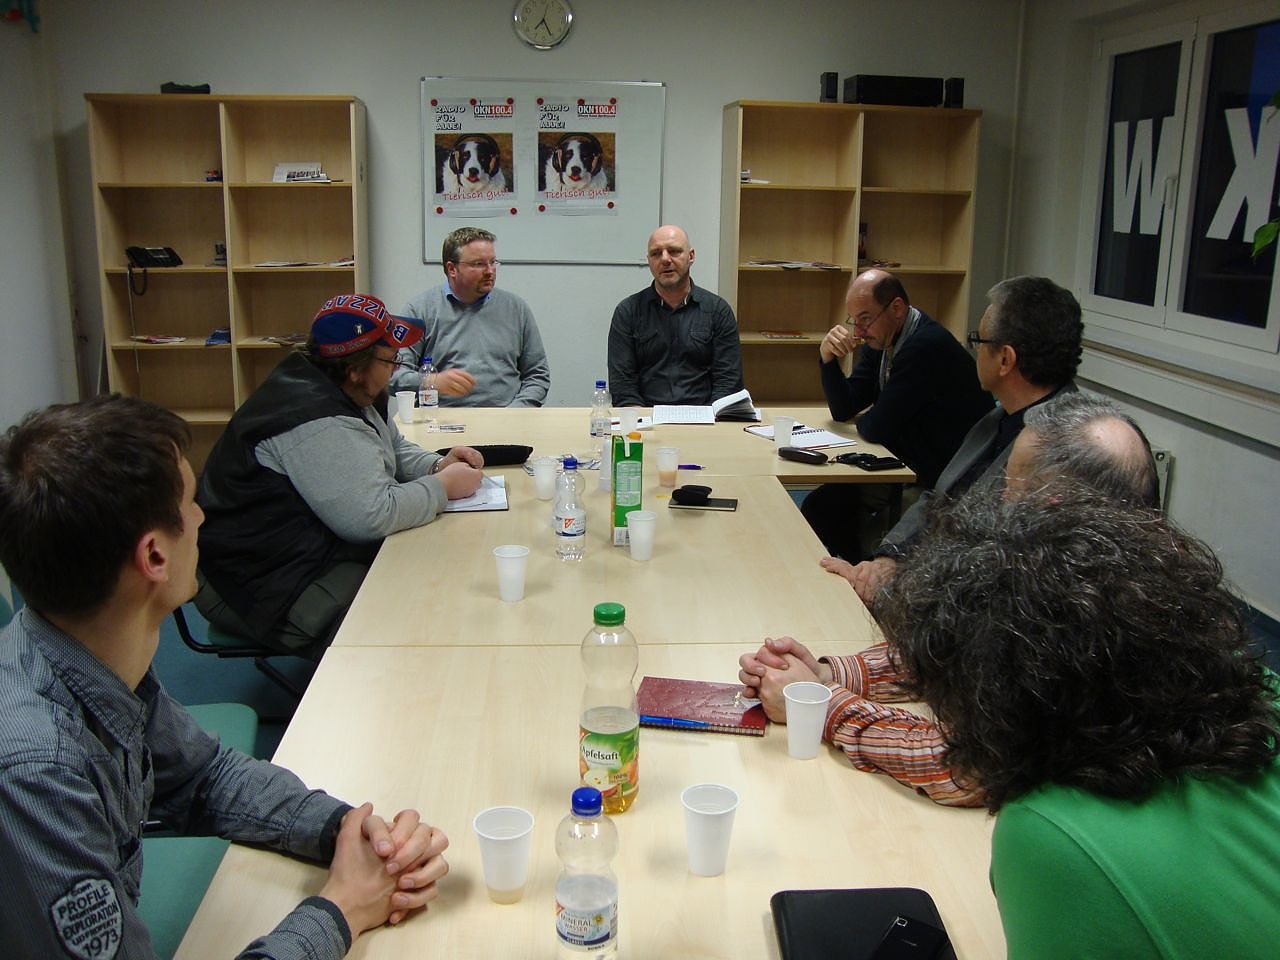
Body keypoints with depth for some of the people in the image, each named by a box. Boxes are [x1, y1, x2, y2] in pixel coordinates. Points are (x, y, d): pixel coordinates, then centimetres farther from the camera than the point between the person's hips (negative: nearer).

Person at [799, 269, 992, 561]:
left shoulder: (926, 346, -24)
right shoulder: (881, 340, 5)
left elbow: (877, 428, -22)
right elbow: (843, 409, 8)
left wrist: (861, 421, 1)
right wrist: (828, 357, -6)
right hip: (911, 469, 8)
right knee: (820, 503, -2)